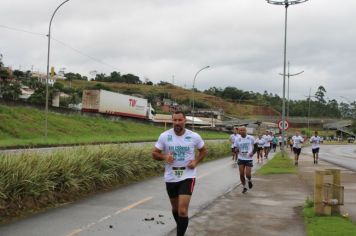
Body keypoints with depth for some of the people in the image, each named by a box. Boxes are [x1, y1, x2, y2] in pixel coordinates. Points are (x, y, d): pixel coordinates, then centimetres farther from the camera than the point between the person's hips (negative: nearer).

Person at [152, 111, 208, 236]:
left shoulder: (194, 136, -8)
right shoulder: (164, 136, -8)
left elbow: (204, 151, 10)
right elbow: (154, 153, 0)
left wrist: (196, 161, -8)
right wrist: (164, 157, -21)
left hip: (187, 177, -2)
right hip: (171, 178, 3)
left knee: (183, 210, -14)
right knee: (175, 208, 21)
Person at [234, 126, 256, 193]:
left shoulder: (251, 138, -4)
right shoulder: (237, 139, 0)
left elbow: (255, 146, 10)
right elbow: (236, 149, 8)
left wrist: (253, 152, -7)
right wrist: (237, 150, -16)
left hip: (249, 158, -2)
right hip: (241, 159, 2)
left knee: (248, 174, -8)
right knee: (241, 174, 0)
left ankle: (249, 181, 27)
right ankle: (244, 187, 20)